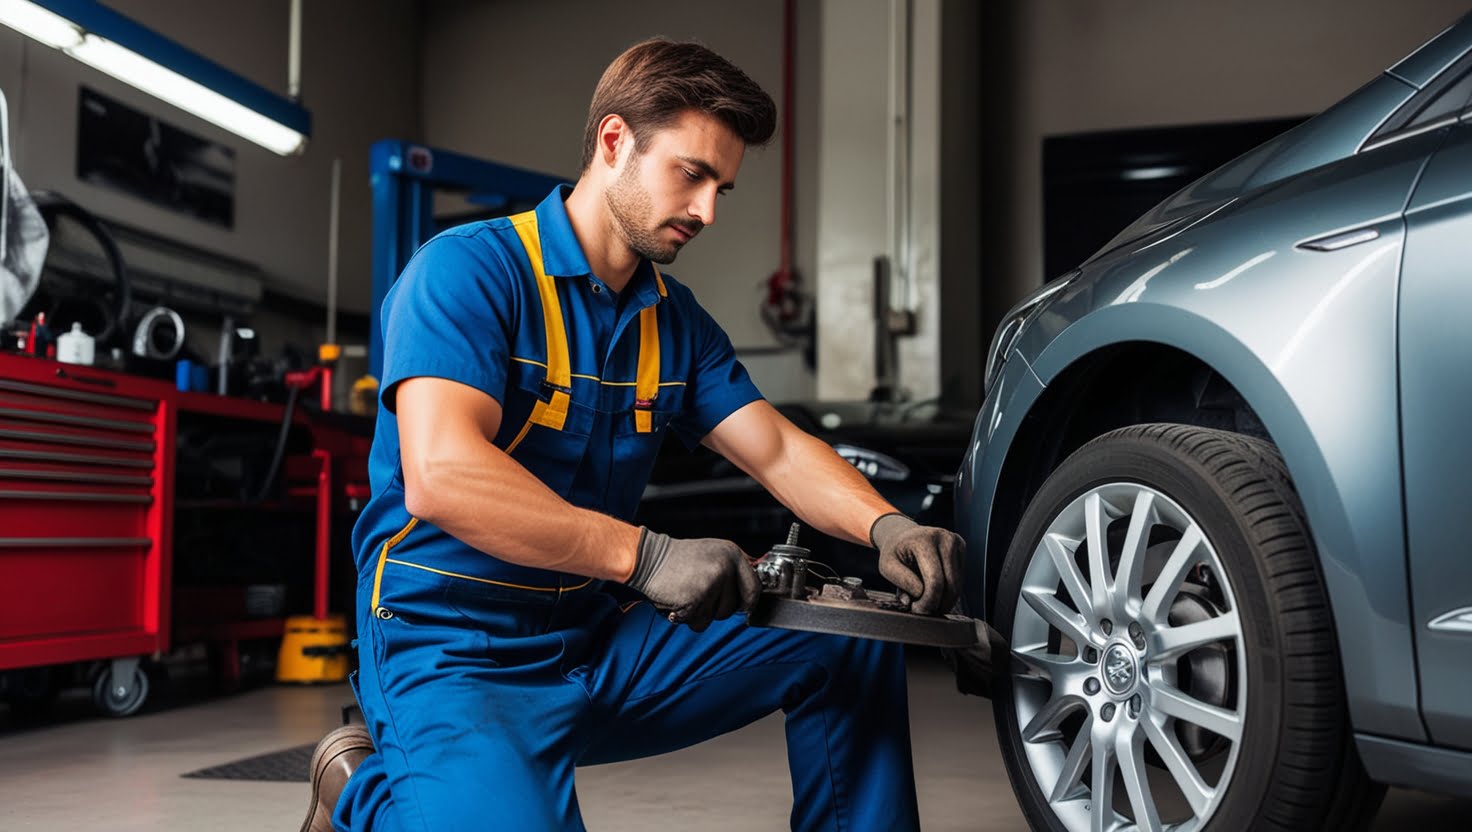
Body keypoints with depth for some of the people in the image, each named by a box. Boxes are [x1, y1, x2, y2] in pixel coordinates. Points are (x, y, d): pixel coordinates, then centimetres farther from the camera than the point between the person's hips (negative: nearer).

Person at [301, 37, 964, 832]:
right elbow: (440, 475, -28)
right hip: (455, 655, -6)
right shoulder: (467, 269, -14)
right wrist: (646, 556, -34)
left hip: (602, 643, 7)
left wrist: (885, 526, -15)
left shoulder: (674, 317, 10)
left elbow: (777, 449, 6)